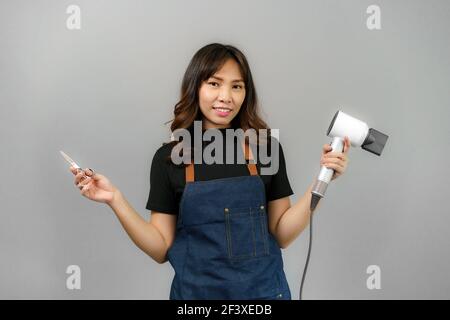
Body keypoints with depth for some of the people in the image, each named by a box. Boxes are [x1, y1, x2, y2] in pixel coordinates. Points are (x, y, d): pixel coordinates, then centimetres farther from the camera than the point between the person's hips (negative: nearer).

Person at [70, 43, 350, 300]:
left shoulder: (266, 148, -6)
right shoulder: (168, 157, -6)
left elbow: (282, 234, -4)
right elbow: (162, 249, -5)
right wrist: (116, 200, -16)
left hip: (262, 290, 1)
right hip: (196, 290, 0)